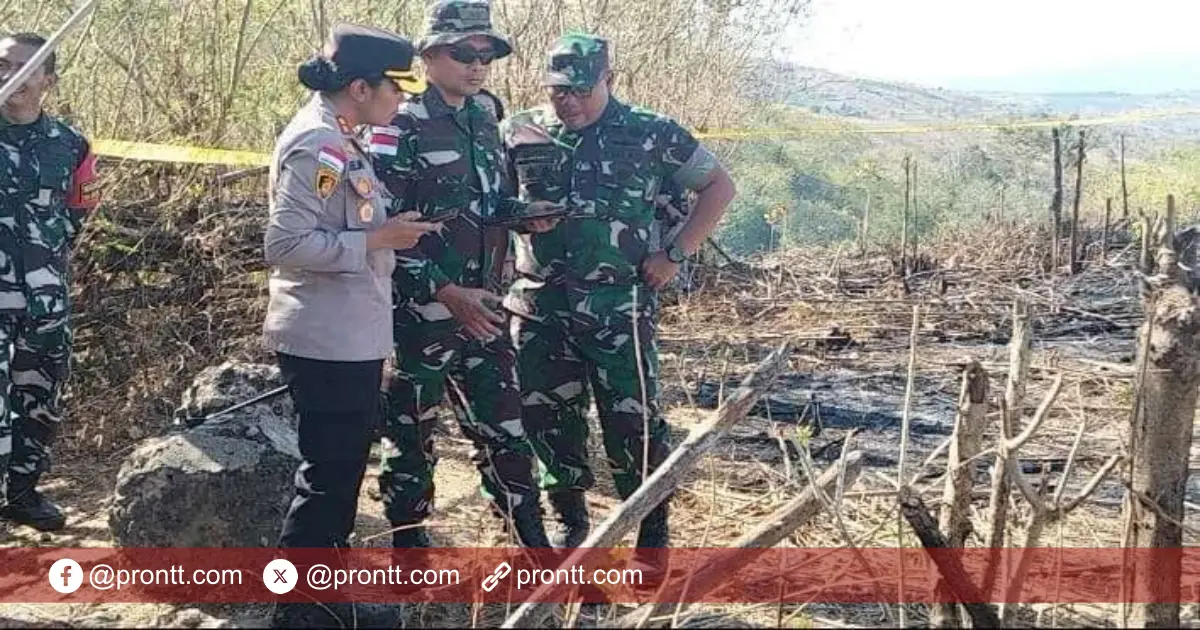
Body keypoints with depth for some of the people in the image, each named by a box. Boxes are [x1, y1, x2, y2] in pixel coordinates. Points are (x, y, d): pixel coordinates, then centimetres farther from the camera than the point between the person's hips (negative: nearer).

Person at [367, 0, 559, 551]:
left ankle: (534, 546, 20)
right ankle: (409, 547, 20)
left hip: (479, 308, 7)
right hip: (420, 313, -7)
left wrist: (523, 212, 0)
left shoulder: (484, 121, 11)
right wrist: (445, 291, -21)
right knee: (411, 434, 6)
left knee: (503, 427, 11)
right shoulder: (401, 127, -12)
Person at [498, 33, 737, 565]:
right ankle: (570, 519, 30)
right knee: (549, 420, 11)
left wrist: (677, 252, -2)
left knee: (633, 422, -1)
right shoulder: (518, 134, 4)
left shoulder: (651, 135, -2)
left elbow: (718, 186, 6)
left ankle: (653, 534, 15)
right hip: (540, 308, 3)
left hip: (619, 309, -3)